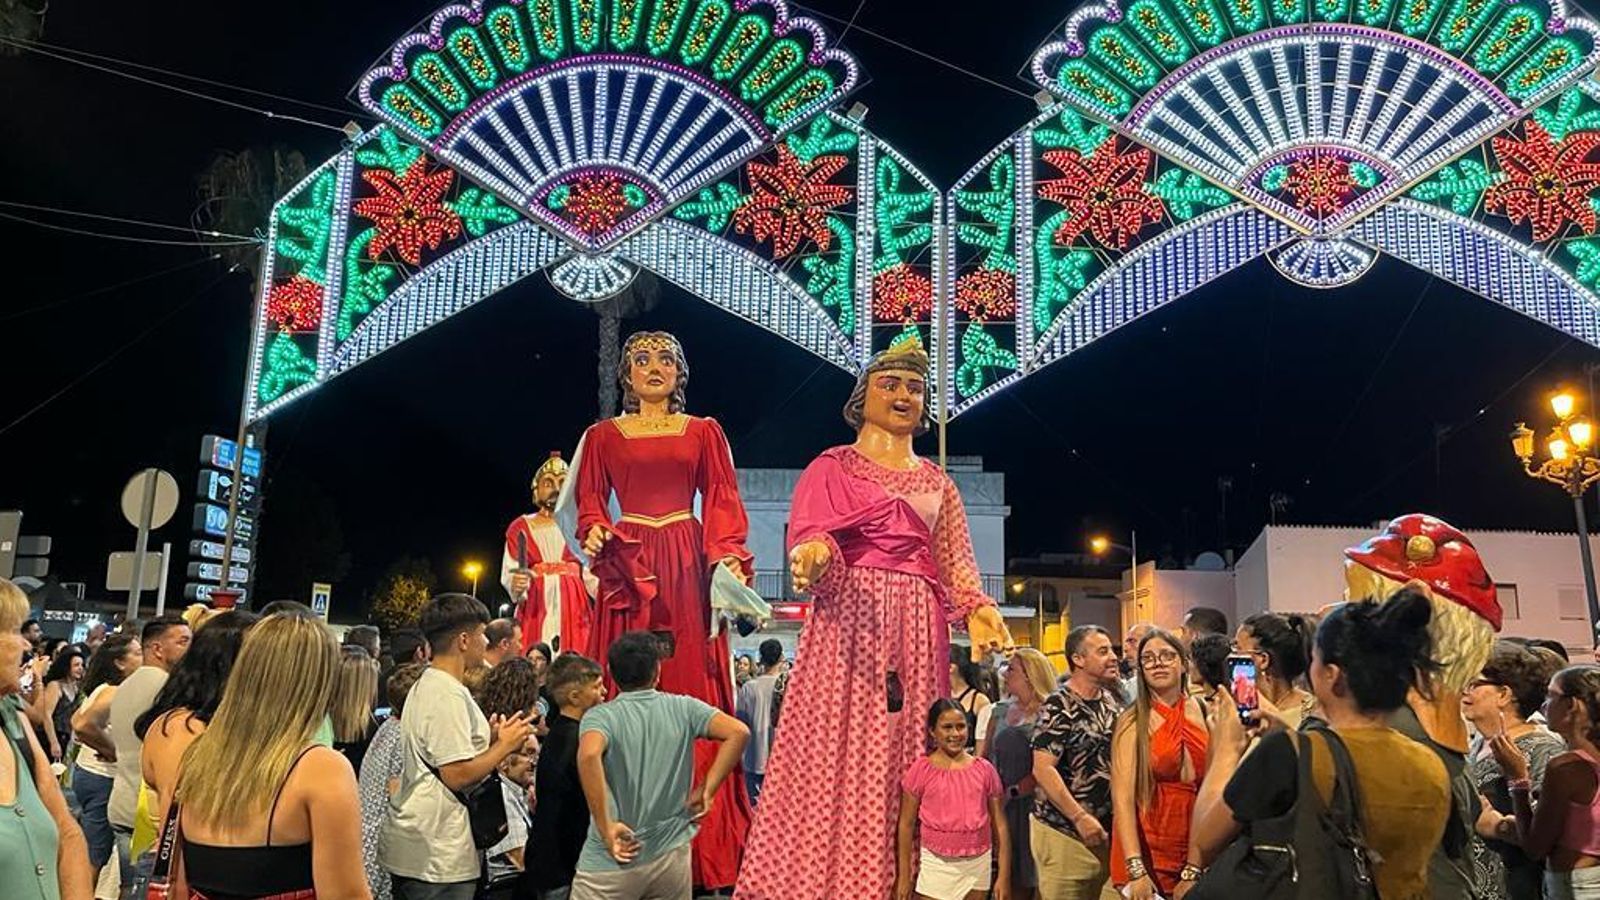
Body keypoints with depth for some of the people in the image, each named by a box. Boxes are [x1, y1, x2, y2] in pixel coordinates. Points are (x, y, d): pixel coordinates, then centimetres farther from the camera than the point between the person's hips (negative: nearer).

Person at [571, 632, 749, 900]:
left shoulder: (600, 715, -7)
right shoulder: (683, 708, 0)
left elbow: (589, 754, -29)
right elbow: (738, 732, -11)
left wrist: (606, 827, -21)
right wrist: (706, 791, -4)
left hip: (613, 859, -2)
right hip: (672, 856, 3)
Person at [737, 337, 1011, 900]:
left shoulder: (938, 483, 20)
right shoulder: (831, 467, 9)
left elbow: (956, 563, 11)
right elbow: (810, 535, -6)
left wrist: (977, 610, -8)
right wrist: (815, 556, -30)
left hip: (918, 631, 3)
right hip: (849, 623, -3)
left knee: (903, 758, 1)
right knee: (835, 754, -7)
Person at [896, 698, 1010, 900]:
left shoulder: (984, 769, 1)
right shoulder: (921, 770, -5)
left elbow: (999, 824, 4)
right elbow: (906, 824, 0)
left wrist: (1004, 876, 2)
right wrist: (904, 875, 0)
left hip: (977, 865, 2)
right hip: (936, 865, -2)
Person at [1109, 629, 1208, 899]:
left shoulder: (1201, 711, 2)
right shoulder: (1134, 723, -10)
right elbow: (1122, 798, -16)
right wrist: (1136, 870, -24)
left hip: (1196, 847, 4)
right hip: (1148, 850, -4)